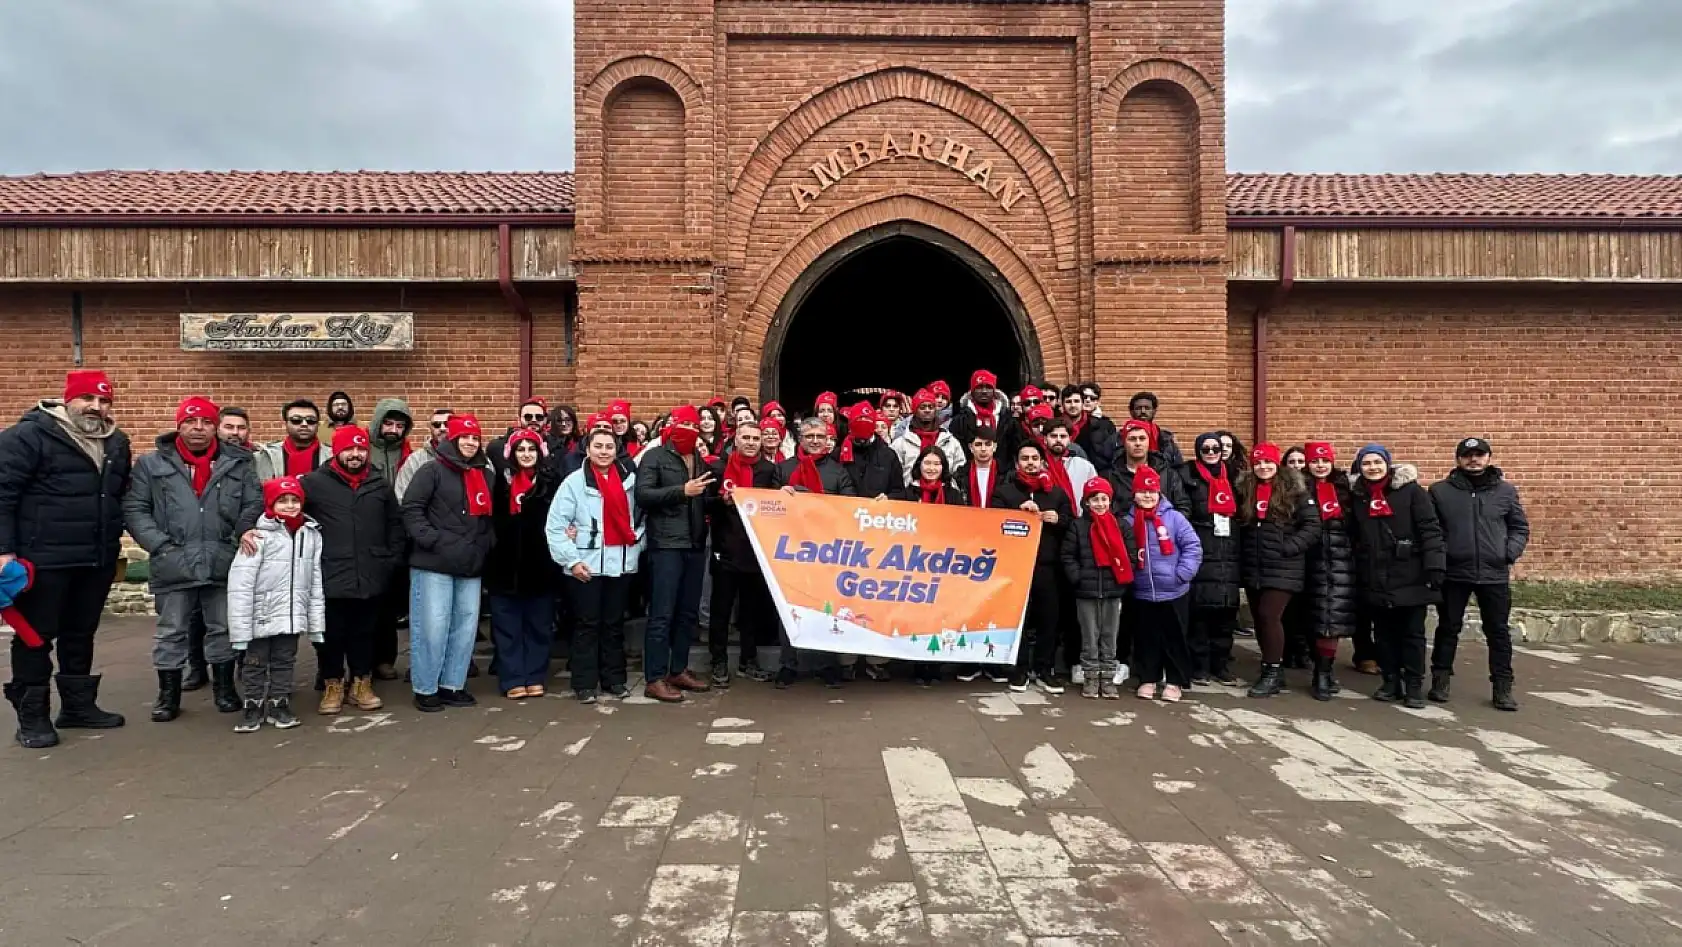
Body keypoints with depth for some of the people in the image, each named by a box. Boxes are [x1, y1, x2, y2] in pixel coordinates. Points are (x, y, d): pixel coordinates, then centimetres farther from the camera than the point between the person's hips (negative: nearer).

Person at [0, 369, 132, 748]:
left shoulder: (116, 442, 11)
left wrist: (113, 545, 19)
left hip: (97, 560, 6)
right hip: (43, 559, -6)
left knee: (81, 634, 16)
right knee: (35, 637, 4)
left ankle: (78, 705, 27)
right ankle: (32, 716, 13)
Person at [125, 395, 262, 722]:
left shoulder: (237, 463, 5)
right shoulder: (152, 464, 2)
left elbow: (255, 503, 3)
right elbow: (134, 509, 1)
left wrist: (243, 531, -14)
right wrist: (159, 545, -9)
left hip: (224, 564, 1)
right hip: (173, 566, -1)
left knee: (223, 629, 12)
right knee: (170, 632, 10)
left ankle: (225, 688, 27)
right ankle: (168, 694, 23)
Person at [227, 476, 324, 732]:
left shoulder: (312, 534, 0)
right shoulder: (261, 535, -14)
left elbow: (316, 582, 5)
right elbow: (240, 584, -15)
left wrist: (316, 622, 5)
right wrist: (240, 627, -16)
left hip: (292, 615, 4)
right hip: (261, 616, -3)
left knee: (284, 662, 15)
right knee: (255, 663, 11)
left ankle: (279, 705, 28)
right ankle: (254, 706, 25)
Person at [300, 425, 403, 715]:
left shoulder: (381, 485, 9)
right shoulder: (314, 483, -2)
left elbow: (396, 526, 15)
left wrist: (392, 560, 8)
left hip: (371, 578, 3)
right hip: (330, 579, -2)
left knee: (365, 634, 12)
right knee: (331, 635, 8)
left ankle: (361, 684, 26)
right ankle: (332, 685, 23)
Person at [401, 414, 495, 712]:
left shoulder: (485, 476, 16)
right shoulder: (432, 471, -4)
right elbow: (411, 509, -9)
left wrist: (487, 544, 10)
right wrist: (431, 540, -16)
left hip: (471, 566, 6)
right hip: (433, 564, -6)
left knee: (466, 625, 7)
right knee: (433, 626, -4)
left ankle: (452, 685, 17)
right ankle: (425, 688, 7)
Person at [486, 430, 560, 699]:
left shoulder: (551, 481, 0)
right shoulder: (501, 481, 2)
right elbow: (492, 520, 4)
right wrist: (488, 561, 0)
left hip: (539, 565, -1)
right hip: (506, 565, 1)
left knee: (538, 624, 8)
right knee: (508, 626, 5)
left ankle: (535, 677, 18)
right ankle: (513, 680, 13)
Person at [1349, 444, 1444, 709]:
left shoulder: (1411, 490, -4)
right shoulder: (1357, 496, 8)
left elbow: (1430, 529, -8)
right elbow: (1354, 538, 13)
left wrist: (1435, 567, -15)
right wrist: (1356, 574, 10)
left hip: (1410, 577, -4)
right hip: (1376, 580, 4)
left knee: (1412, 633, 4)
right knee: (1384, 633, 11)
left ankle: (1414, 686, 12)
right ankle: (1391, 681, 22)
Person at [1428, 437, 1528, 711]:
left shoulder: (1506, 490, 5)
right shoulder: (1440, 491, 0)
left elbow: (1520, 527, 10)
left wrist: (1510, 553, -5)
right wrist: (1437, 556, -10)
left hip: (1494, 574, 1)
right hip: (1453, 573, -1)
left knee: (1498, 631, 6)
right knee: (1448, 629, 9)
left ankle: (1503, 687, 15)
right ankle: (1440, 681, 18)